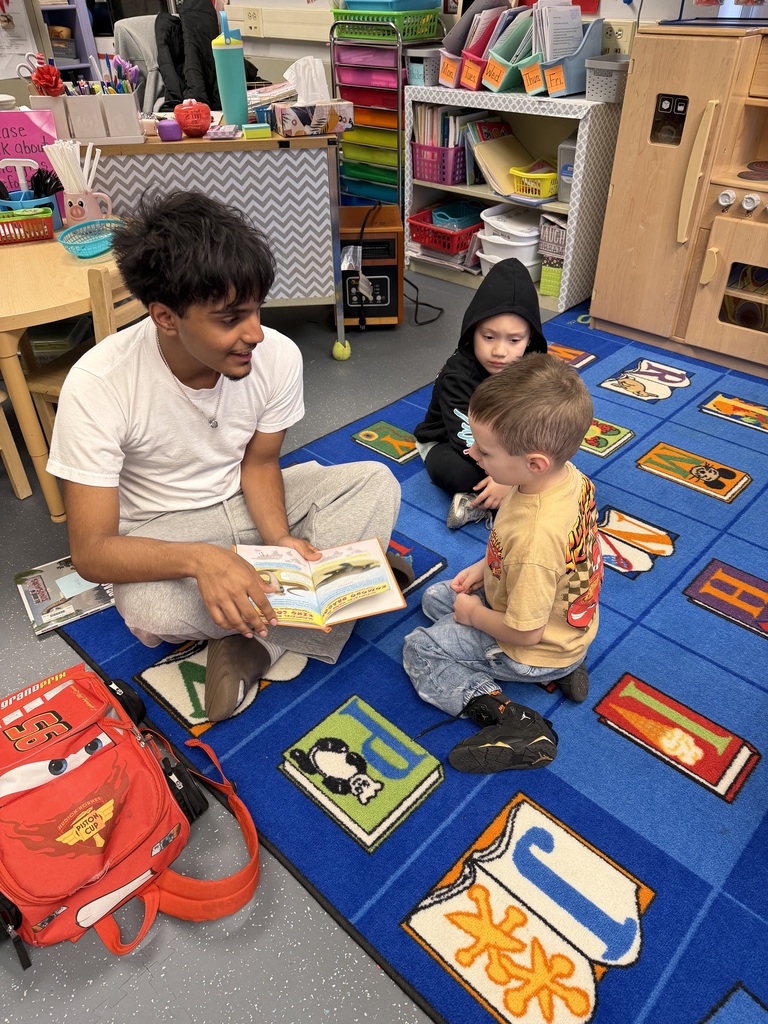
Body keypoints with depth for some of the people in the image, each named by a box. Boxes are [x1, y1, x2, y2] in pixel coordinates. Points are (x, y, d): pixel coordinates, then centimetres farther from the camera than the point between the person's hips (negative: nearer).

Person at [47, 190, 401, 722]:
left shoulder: (277, 355, -19)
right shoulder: (97, 385, -28)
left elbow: (258, 462, -3)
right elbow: (91, 551, -25)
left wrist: (281, 540, -24)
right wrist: (199, 559, -45)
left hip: (250, 500, 3)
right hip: (164, 529, -2)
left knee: (376, 483, -17)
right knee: (149, 609, -36)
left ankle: (251, 643, -18)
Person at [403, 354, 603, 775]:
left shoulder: (536, 538, -42)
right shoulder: (566, 474, -17)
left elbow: (525, 632, -28)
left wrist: (474, 614, -11)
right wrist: (485, 567, 0)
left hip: (536, 649, -8)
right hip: (562, 613, 8)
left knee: (418, 649, 4)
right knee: (435, 597, 21)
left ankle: (513, 722, -9)